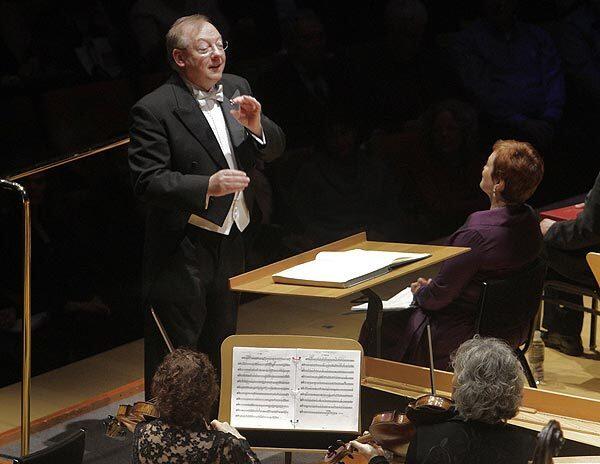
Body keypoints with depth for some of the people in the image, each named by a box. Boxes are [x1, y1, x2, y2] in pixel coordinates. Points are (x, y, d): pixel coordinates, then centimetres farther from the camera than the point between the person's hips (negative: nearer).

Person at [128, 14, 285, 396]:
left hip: (230, 245, 7)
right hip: (182, 251, -7)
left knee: (219, 349, 19)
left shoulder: (237, 89, 6)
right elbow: (148, 182, -20)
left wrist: (256, 125, -13)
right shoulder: (154, 110, -15)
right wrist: (208, 186, -32)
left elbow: (274, 150, 9)